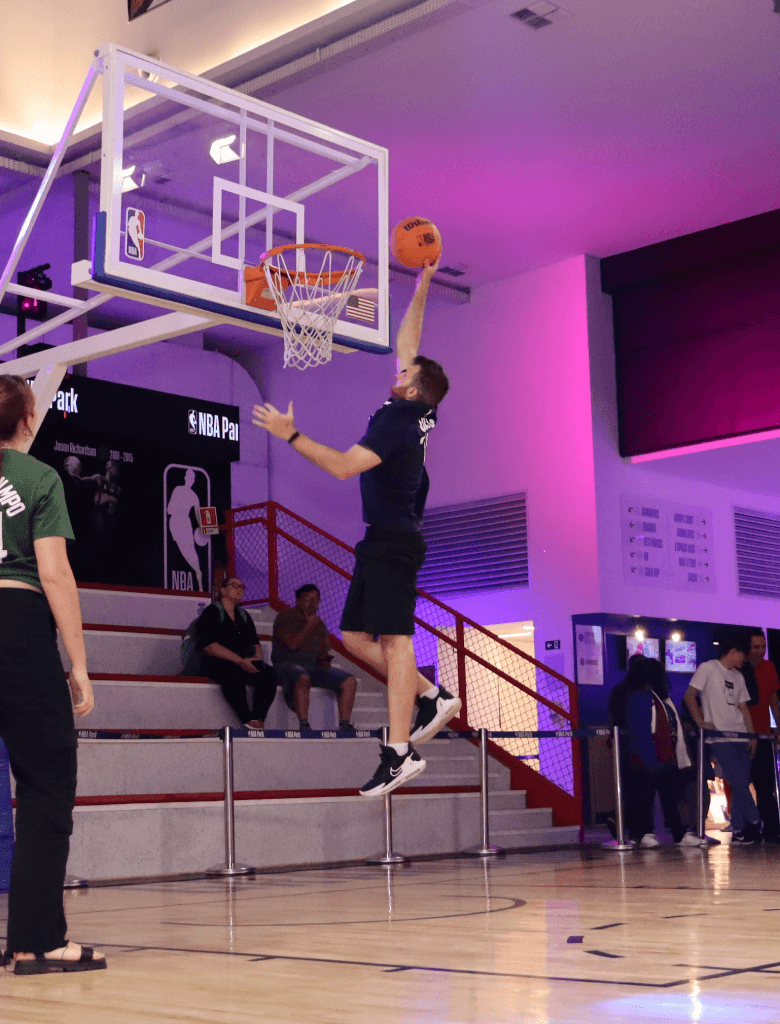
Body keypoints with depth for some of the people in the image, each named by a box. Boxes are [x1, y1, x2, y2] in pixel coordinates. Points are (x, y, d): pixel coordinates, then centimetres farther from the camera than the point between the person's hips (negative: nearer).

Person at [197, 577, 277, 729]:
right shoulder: (212, 612, 1)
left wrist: (257, 658, -8)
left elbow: (255, 642, 18)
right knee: (233, 674, -39)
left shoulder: (243, 615, 22)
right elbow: (209, 646, -12)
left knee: (269, 674, -23)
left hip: (243, 663, 6)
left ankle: (258, 720, -34)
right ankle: (248, 722, -37)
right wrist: (241, 661, -19)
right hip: (216, 664, -6)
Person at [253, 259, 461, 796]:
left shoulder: (398, 422, -13)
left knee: (394, 638, -13)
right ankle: (433, 697, 15)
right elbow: (406, 344, 24)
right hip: (381, 543, 10)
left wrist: (291, 434, -14)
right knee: (356, 637, 11)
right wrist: (421, 287, 25)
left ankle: (400, 751, -16)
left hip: (394, 543, -10)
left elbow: (344, 465, -21)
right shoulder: (414, 412, 12)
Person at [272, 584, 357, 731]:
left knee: (350, 681, -12)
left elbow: (323, 651, 23)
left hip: (314, 665, 7)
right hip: (288, 663, -6)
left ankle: (345, 725, -16)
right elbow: (292, 644, -13)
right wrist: (309, 626, -9)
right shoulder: (286, 616, 1)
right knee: (303, 679, -43)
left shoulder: (319, 624, 21)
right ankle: (304, 725, -43)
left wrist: (324, 660, -1)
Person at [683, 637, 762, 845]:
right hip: (720, 736, -7)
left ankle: (739, 831, 7)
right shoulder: (708, 668, -1)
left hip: (740, 736, 7)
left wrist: (751, 735, 9)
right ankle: (755, 823, -1)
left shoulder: (738, 677, 20)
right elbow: (689, 695, -5)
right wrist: (701, 722, -12)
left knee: (741, 784, 2)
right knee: (739, 782, -12)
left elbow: (744, 708, 19)